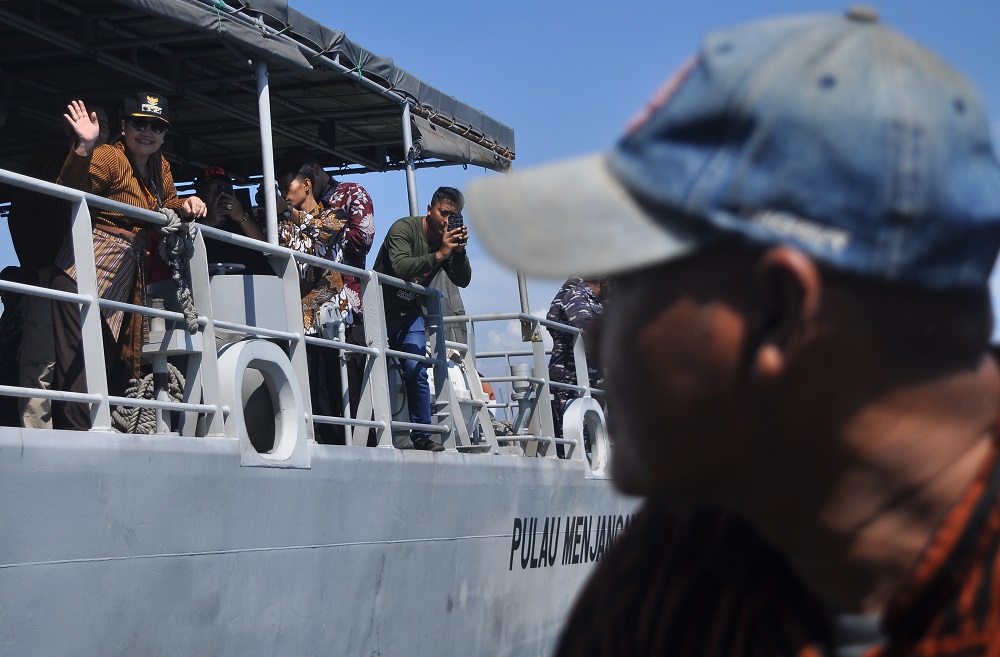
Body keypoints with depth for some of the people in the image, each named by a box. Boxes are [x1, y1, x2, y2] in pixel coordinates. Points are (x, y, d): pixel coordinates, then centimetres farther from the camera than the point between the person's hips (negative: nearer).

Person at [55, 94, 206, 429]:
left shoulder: (160, 166, 14)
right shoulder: (109, 157, -11)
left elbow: (166, 204, 28)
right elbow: (71, 190, -25)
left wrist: (186, 205, 6)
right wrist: (84, 148, -39)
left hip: (125, 281, 9)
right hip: (86, 274, -9)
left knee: (113, 364, 12)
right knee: (80, 362, -15)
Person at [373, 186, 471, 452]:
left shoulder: (449, 239, 0)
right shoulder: (404, 228, -19)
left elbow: (463, 281, -5)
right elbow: (401, 268, -35)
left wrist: (460, 251, -20)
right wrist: (439, 255, -37)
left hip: (411, 314, 4)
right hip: (382, 309, -4)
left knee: (416, 372, -10)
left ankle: (421, 437, -7)